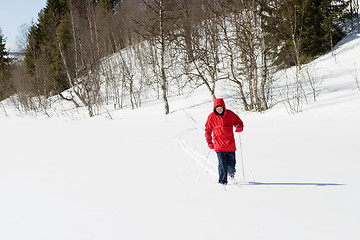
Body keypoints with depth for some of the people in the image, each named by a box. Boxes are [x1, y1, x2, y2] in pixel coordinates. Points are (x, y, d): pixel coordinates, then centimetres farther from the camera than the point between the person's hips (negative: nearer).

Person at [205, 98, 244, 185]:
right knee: (222, 164, -12)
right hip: (219, 145, -1)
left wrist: (239, 127, -16)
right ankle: (222, 181, -2)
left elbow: (239, 122, 8)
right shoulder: (211, 117, -1)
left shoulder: (230, 114, -1)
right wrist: (209, 142, 0)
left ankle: (231, 173, 39)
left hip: (230, 144, 1)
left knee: (231, 163, 7)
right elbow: (208, 130, 8)